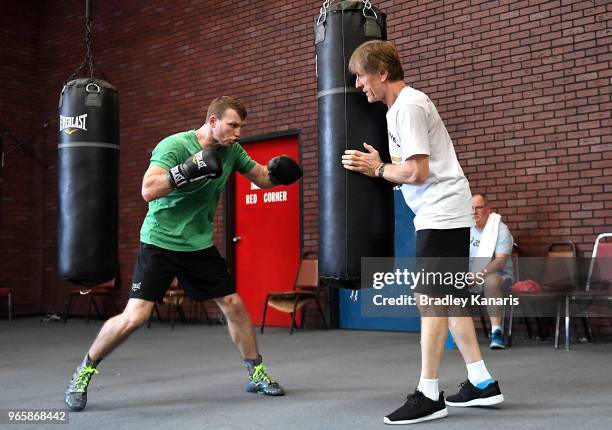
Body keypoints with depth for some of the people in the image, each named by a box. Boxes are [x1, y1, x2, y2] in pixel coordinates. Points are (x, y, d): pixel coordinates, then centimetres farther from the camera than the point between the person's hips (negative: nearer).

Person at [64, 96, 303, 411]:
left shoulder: (232, 150, 0)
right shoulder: (174, 145, -18)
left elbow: (260, 177, 13)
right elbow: (148, 190, -30)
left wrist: (276, 171, -8)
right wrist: (191, 167, -37)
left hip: (200, 244, 6)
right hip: (160, 242, -6)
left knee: (234, 305, 5)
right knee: (135, 316, -12)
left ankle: (256, 375, 21)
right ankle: (84, 372, 11)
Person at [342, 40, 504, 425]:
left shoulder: (409, 106, -14)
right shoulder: (400, 105, 17)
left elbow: (417, 172, -21)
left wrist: (377, 169, -7)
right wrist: (381, 165, 5)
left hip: (442, 212, -10)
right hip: (445, 212, 10)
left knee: (429, 298, -8)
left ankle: (428, 396, 0)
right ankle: (482, 383, 19)